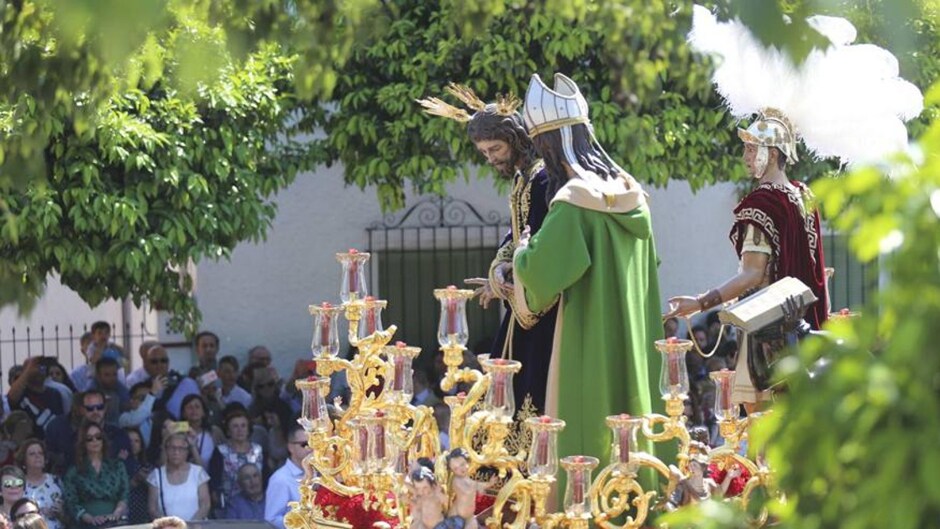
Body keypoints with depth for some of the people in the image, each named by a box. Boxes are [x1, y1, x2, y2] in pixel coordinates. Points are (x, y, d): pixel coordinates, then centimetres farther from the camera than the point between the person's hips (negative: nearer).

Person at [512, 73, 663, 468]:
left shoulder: (573, 203, -17)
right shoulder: (630, 194, 6)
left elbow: (541, 274, -24)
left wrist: (524, 252, -1)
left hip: (591, 346, -7)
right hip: (635, 343, 7)